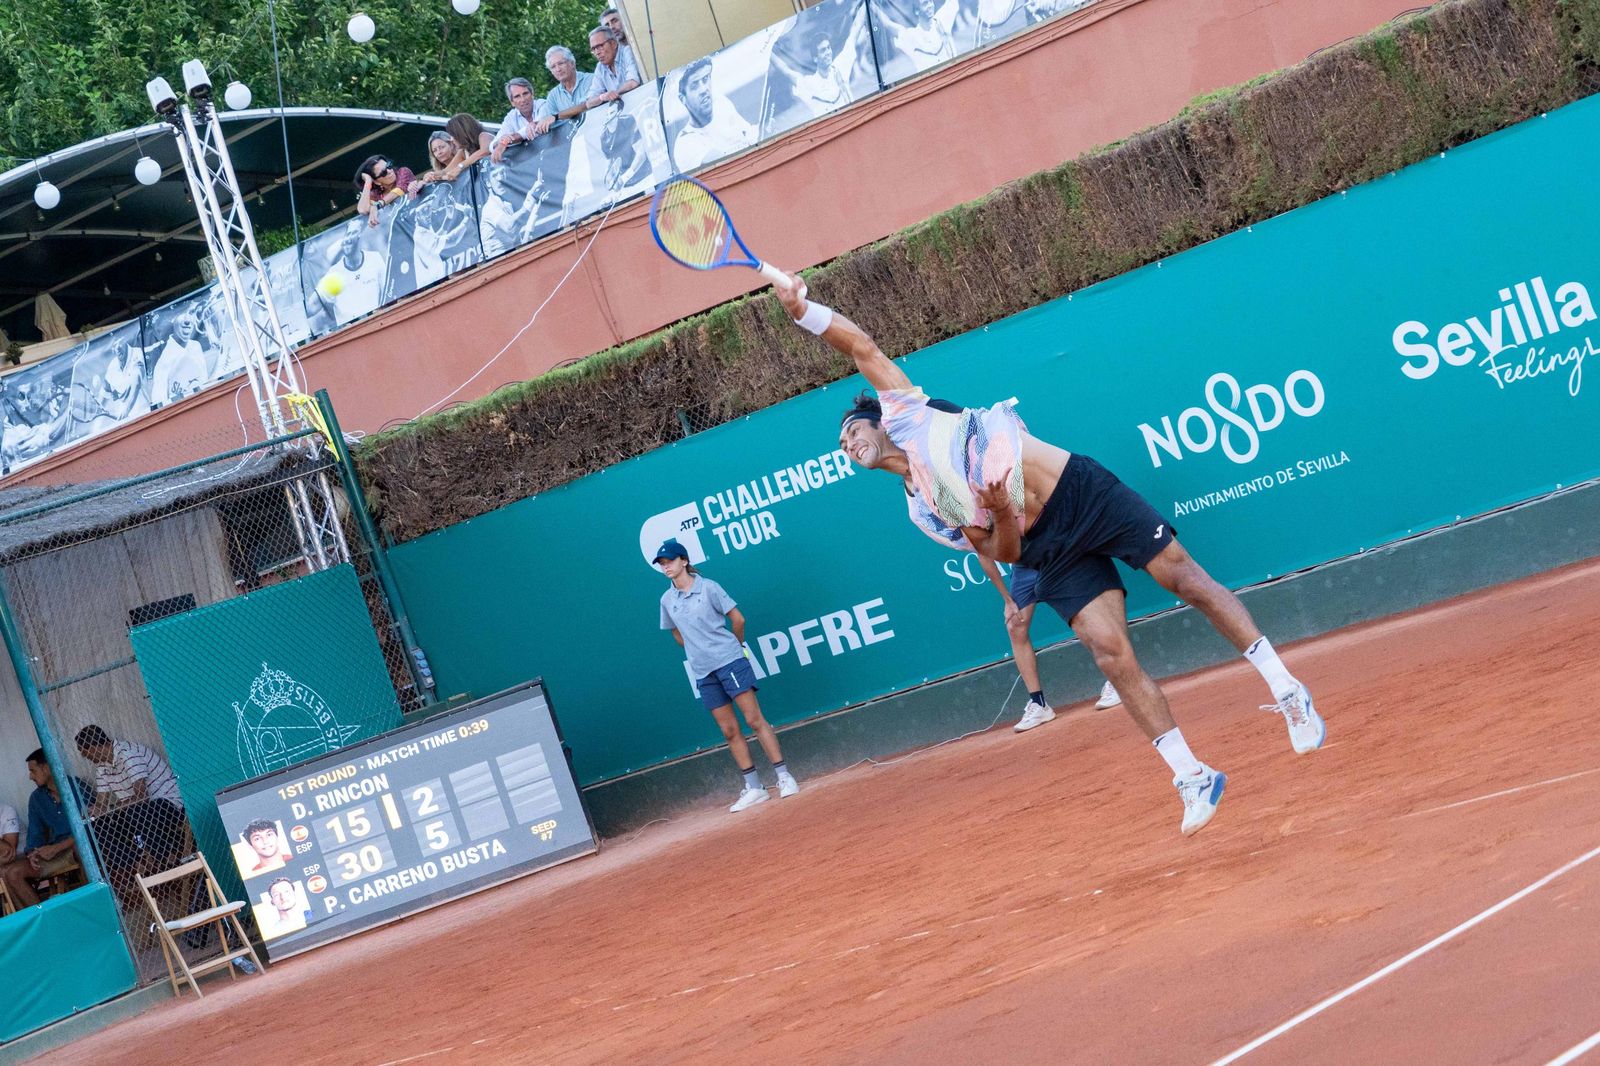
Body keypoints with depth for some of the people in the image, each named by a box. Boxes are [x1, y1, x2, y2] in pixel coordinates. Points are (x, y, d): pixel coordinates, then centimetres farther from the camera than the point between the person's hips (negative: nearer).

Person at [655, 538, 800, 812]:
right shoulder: (667, 600, 7)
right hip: (704, 673, 5)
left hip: (730, 661, -5)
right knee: (729, 731, 4)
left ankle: (784, 777, -6)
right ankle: (753, 788, 8)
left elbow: (737, 619, -1)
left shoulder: (708, 587, -6)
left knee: (754, 719, -8)